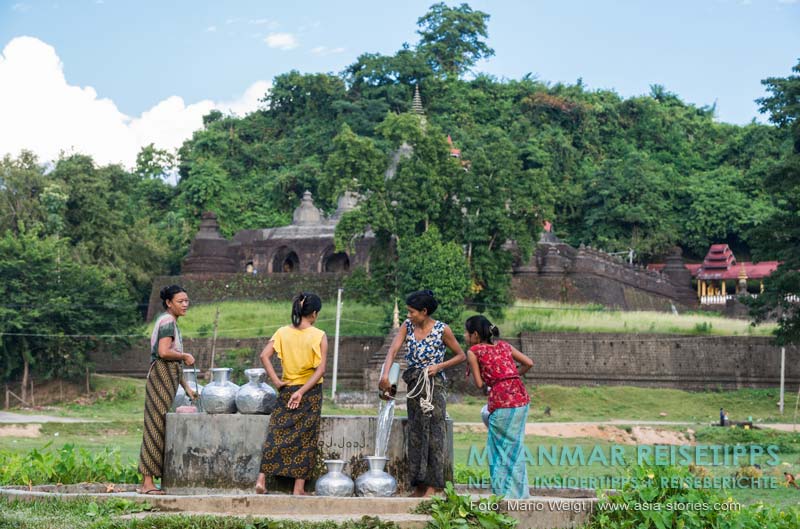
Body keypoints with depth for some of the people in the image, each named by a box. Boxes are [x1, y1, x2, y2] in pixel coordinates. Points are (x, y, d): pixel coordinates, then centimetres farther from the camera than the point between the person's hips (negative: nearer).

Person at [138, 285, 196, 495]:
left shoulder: (171, 322, 22)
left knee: (158, 428, 9)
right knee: (156, 427, -9)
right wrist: (185, 356, -6)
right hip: (161, 377, -10)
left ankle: (148, 481, 12)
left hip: (167, 378, 10)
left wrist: (187, 387, 21)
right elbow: (164, 352, -23)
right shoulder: (167, 321, -8)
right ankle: (147, 482, -8)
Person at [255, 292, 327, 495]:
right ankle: (299, 488, 9)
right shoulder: (319, 336, -8)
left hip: (287, 390, 2)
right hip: (311, 392, -2)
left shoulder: (282, 332, 0)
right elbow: (320, 369, -14)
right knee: (305, 438, 6)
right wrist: (302, 392, -14)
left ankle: (262, 479, 4)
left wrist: (276, 381, -6)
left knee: (277, 434, 10)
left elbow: (264, 355, -9)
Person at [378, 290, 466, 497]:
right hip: (414, 386, 6)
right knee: (415, 435, 9)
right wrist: (385, 375, -24)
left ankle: (432, 487, -3)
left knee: (433, 434, -6)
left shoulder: (442, 330, -9)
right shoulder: (407, 326, 2)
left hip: (434, 385, -5)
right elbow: (393, 350, -10)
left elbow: (461, 355, 0)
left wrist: (439, 366, -14)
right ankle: (419, 486, 16)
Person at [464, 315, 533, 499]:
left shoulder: (474, 351, 3)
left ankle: (503, 492, 11)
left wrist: (471, 369, 19)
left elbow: (479, 383, 2)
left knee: (501, 447, 7)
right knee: (514, 447, 15)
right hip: (521, 398, 6)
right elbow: (529, 363, 13)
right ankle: (518, 493, 20)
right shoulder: (504, 345, 18)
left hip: (502, 401, -6)